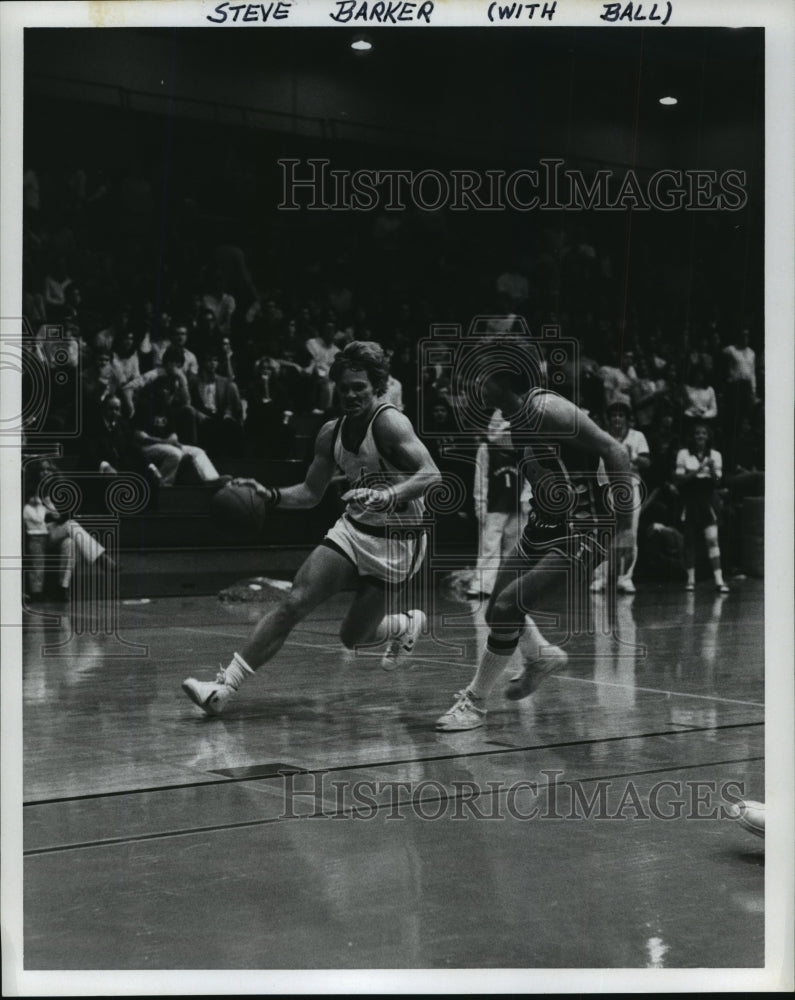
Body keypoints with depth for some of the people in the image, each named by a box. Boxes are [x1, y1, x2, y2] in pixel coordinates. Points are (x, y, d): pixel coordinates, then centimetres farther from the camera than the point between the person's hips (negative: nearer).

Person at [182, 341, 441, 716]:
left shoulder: (389, 422, -18)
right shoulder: (332, 432, 4)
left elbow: (431, 474, -30)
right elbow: (311, 493, 15)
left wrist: (389, 496, -46)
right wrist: (271, 496, -3)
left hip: (396, 542, -5)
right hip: (353, 528, 5)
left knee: (353, 637, 1)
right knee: (294, 603, -11)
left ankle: (407, 624, 36)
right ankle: (224, 687, -12)